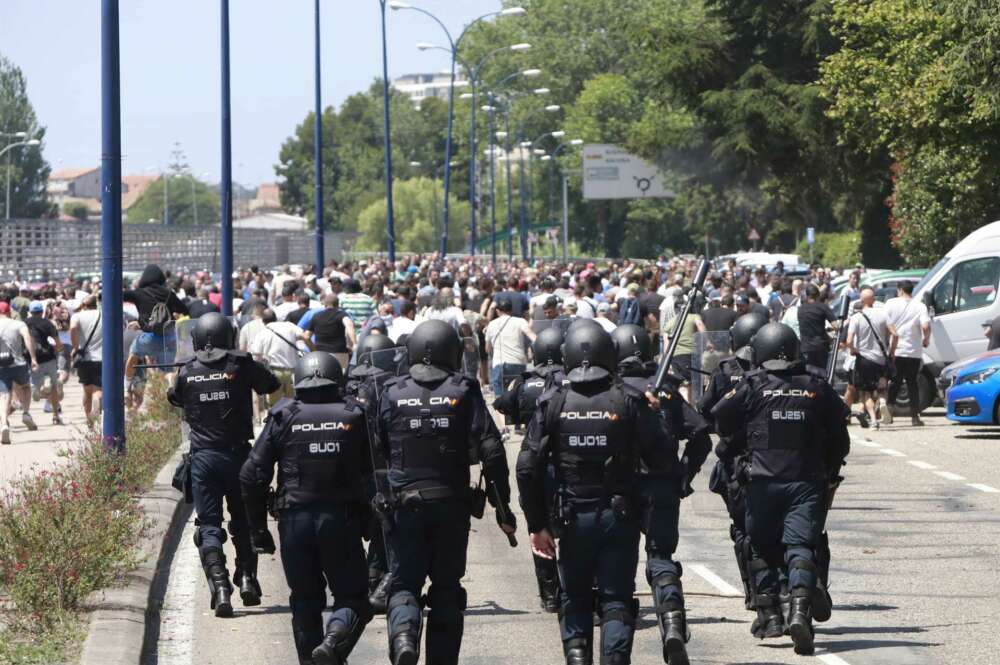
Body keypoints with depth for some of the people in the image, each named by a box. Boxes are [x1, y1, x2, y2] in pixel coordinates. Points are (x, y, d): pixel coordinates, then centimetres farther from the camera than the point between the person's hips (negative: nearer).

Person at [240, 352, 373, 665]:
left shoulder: (284, 417, 2)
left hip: (295, 520, 1)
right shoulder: (354, 416, 2)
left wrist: (258, 528, 6)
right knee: (351, 599, 4)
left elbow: (252, 475, 0)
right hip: (341, 520, -1)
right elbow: (374, 472, 2)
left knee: (305, 601, 14)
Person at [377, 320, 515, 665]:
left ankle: (403, 633, -23)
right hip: (452, 504, 0)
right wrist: (503, 507, -1)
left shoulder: (392, 394, 2)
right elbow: (491, 452, -6)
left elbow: (376, 452, 5)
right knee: (447, 586, 12)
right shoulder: (464, 392, -2)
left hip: (405, 504, 0)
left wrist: (378, 500, 17)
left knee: (405, 582, 6)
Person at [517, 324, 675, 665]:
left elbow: (528, 467, -4)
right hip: (620, 516, -1)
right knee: (616, 599, 4)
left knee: (575, 598, 16)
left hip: (573, 517, 1)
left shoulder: (553, 403, -3)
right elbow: (660, 461, -9)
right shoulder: (629, 401, -6)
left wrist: (537, 523, 3)